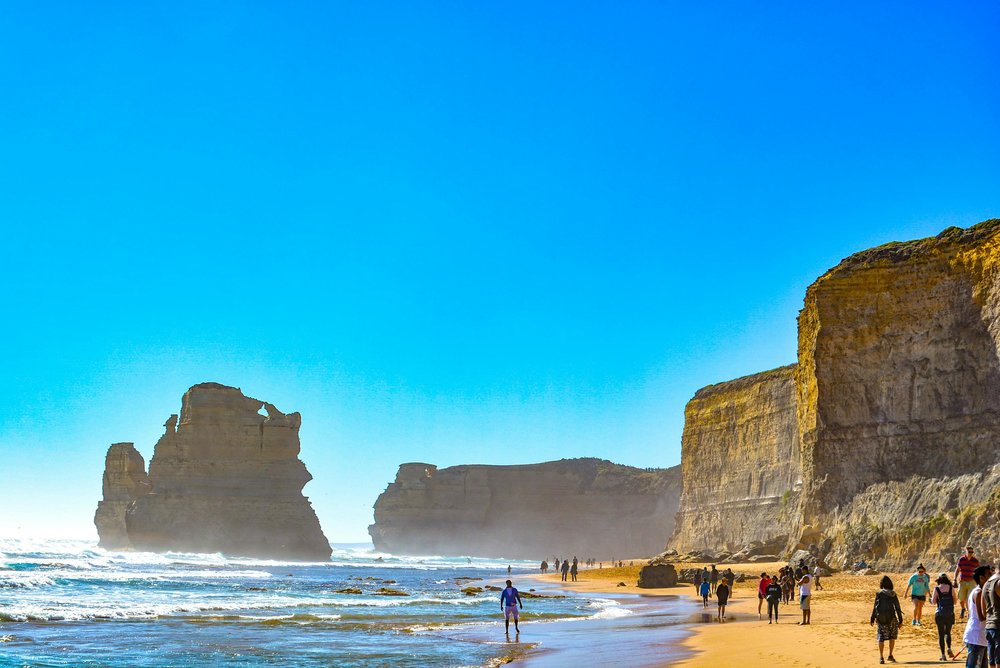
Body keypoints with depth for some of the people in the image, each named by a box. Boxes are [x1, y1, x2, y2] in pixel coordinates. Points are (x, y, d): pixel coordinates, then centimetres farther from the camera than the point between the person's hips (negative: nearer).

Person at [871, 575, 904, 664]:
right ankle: (890, 655, 18)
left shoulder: (879, 594, -3)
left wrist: (872, 619, 4)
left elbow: (875, 607, -3)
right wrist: (900, 620, 4)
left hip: (881, 619, 0)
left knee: (881, 637, 6)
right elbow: (898, 608, -2)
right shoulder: (893, 595, -1)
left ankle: (881, 657, 1)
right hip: (891, 618, 0)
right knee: (892, 636, 20)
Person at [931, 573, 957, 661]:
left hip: (940, 614, -2)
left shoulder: (936, 589, -6)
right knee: (948, 632, 20)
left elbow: (933, 602, -7)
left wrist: (931, 596, 13)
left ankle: (943, 654, 3)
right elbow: (954, 601, 4)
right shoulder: (951, 588, -1)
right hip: (950, 614, 2)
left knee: (941, 634, 6)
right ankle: (949, 649, -2)